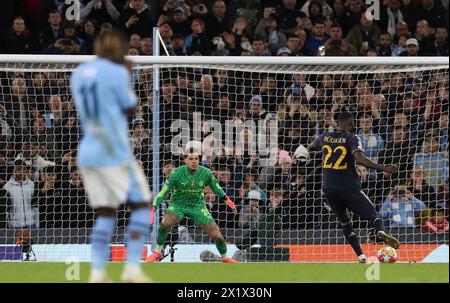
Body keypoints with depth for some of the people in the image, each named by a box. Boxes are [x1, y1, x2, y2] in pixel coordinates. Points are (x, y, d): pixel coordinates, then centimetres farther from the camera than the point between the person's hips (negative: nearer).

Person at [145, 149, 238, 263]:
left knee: (217, 236, -5)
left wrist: (228, 201, 15)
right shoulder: (177, 173, -20)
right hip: (178, 204, -2)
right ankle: (158, 252, -13)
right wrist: (153, 210, -23)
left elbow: (216, 187, 7)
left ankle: (225, 258, 24)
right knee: (165, 223, -33)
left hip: (197, 206, 2)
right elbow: (163, 192, -17)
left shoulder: (206, 173, -12)